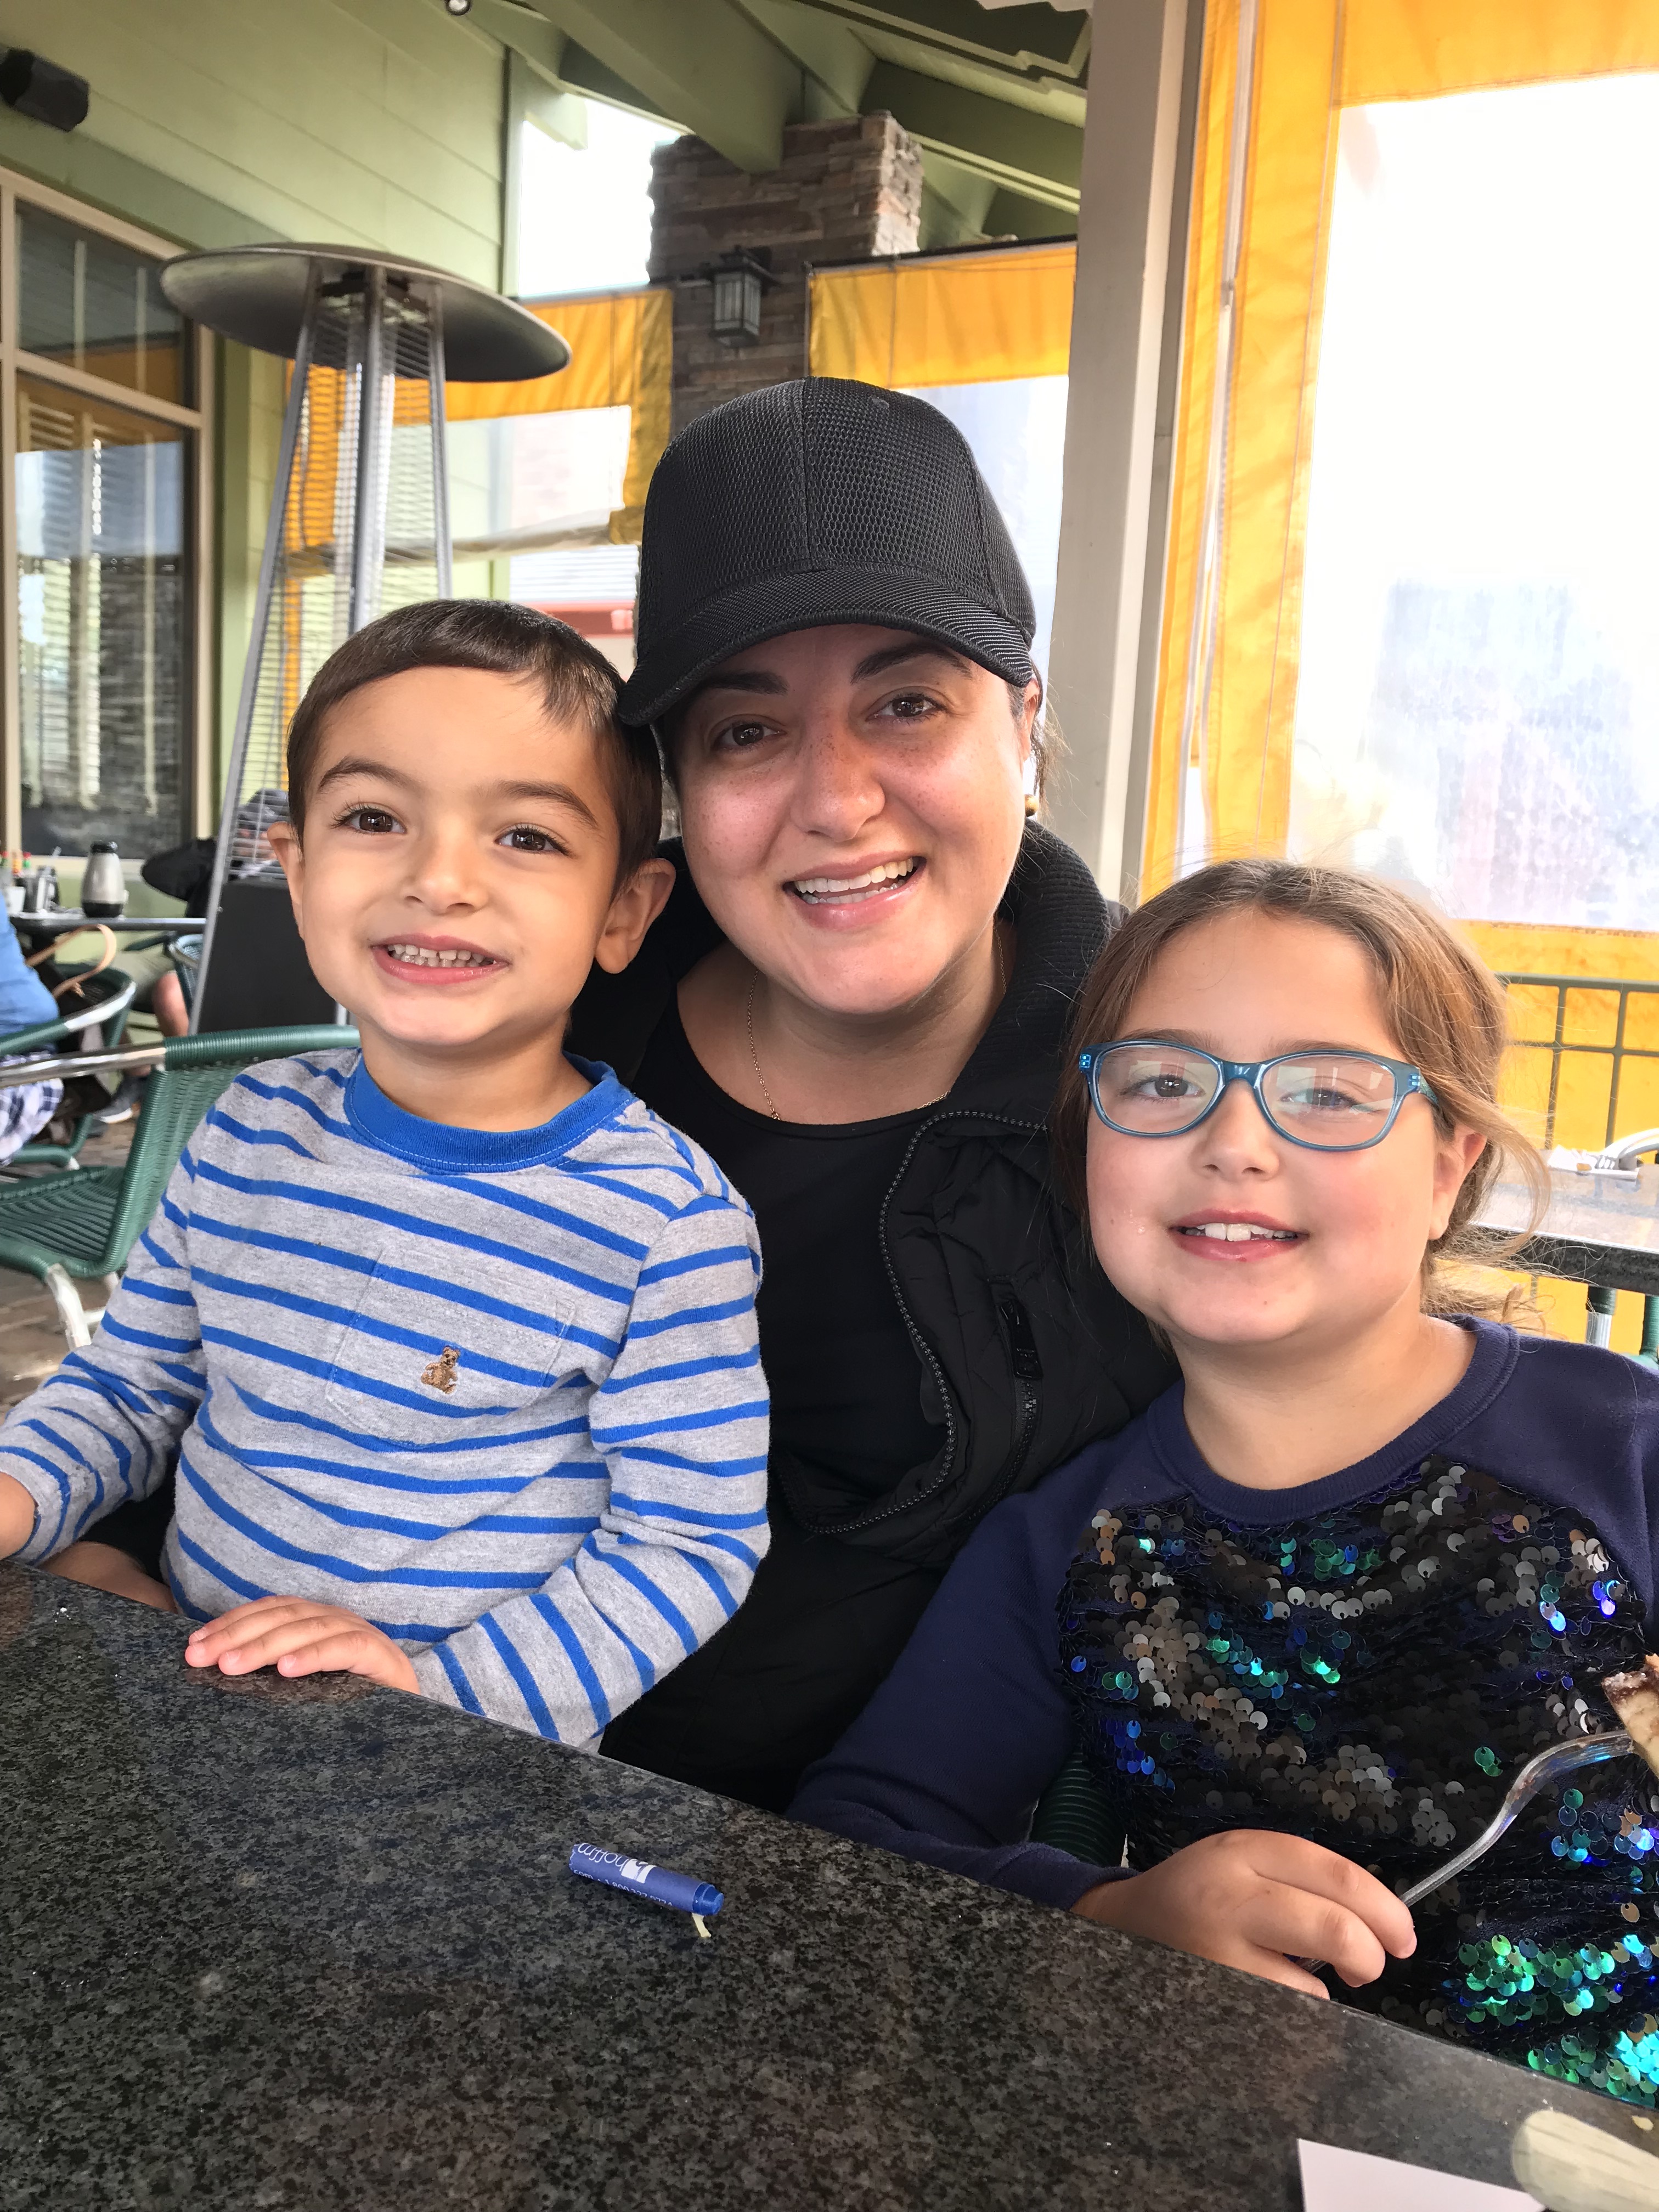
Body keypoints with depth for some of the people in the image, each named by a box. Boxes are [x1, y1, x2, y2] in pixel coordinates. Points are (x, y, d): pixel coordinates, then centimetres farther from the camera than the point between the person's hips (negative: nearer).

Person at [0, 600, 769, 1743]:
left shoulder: (669, 1218, -16)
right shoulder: (253, 1131, 2)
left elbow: (691, 1545, -11)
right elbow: (131, 1383, 14)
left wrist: (440, 1686, -20)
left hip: (470, 1765, -4)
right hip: (200, 1685, 5)